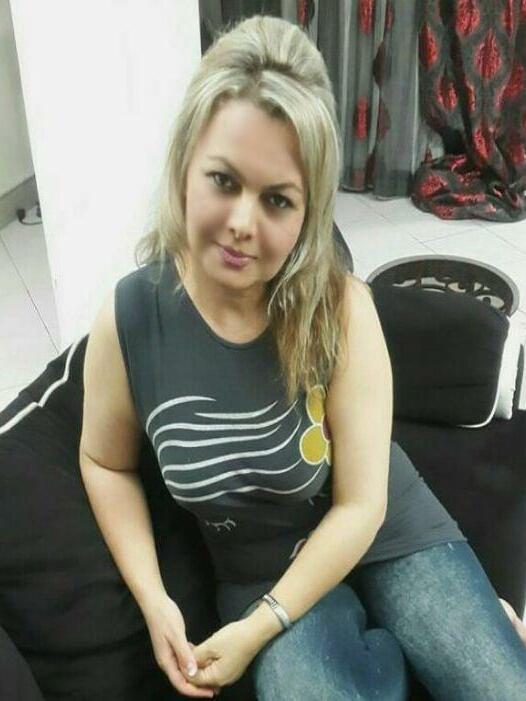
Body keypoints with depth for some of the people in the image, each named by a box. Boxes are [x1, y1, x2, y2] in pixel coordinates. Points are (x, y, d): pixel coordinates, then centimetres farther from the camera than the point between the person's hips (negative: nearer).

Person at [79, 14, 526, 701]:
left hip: (390, 538, 0)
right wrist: (153, 600, -7)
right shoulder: (127, 319, -17)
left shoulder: (340, 305, -21)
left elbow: (360, 505, -15)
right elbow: (106, 463, 1)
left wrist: (257, 630, -16)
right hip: (264, 571, 1)